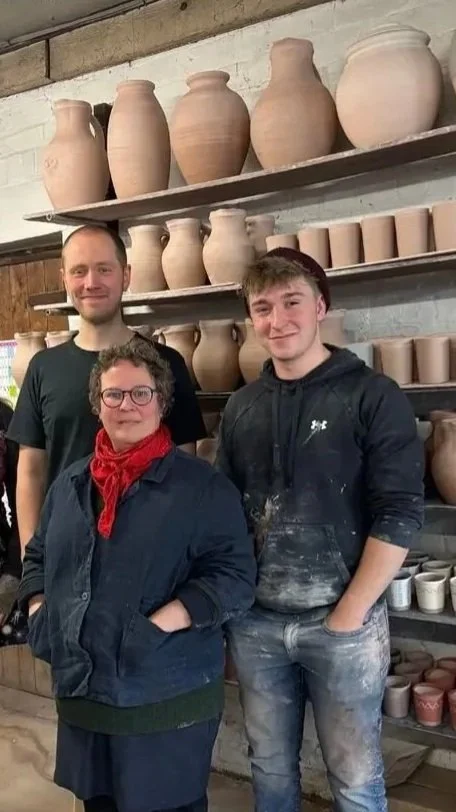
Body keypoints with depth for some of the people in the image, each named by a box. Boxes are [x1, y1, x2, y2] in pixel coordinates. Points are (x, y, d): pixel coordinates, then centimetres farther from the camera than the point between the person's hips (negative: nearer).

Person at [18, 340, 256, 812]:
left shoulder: (203, 486, -9)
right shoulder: (70, 482, 9)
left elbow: (233, 577, -14)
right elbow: (37, 556, 20)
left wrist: (158, 627, -22)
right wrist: (39, 610, 3)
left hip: (168, 700, -5)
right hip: (81, 693, 5)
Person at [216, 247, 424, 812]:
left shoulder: (374, 398, -8)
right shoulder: (241, 407, 6)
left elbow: (399, 516, -12)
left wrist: (348, 617, -13)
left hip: (342, 623, -4)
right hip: (255, 623, 4)